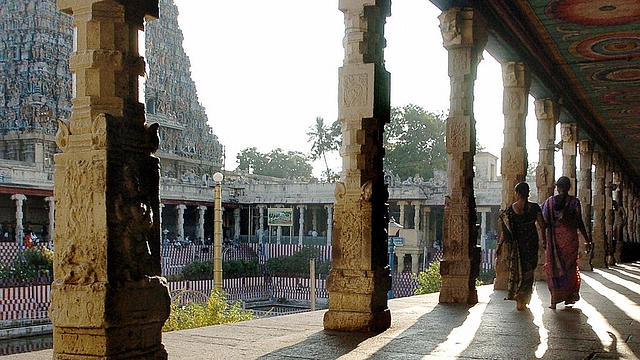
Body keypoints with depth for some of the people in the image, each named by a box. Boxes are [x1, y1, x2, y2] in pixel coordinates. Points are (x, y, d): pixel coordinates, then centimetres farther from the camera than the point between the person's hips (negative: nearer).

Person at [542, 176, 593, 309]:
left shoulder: (549, 201, 1)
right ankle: (569, 297, 17)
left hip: (554, 238, 1)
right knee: (570, 267, 13)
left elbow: (545, 222, 1)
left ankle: (555, 299, 0)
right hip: (570, 238, -1)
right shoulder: (574, 202, -4)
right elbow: (579, 223, -4)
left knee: (554, 268, 6)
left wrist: (545, 240, 11)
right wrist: (587, 240, 2)